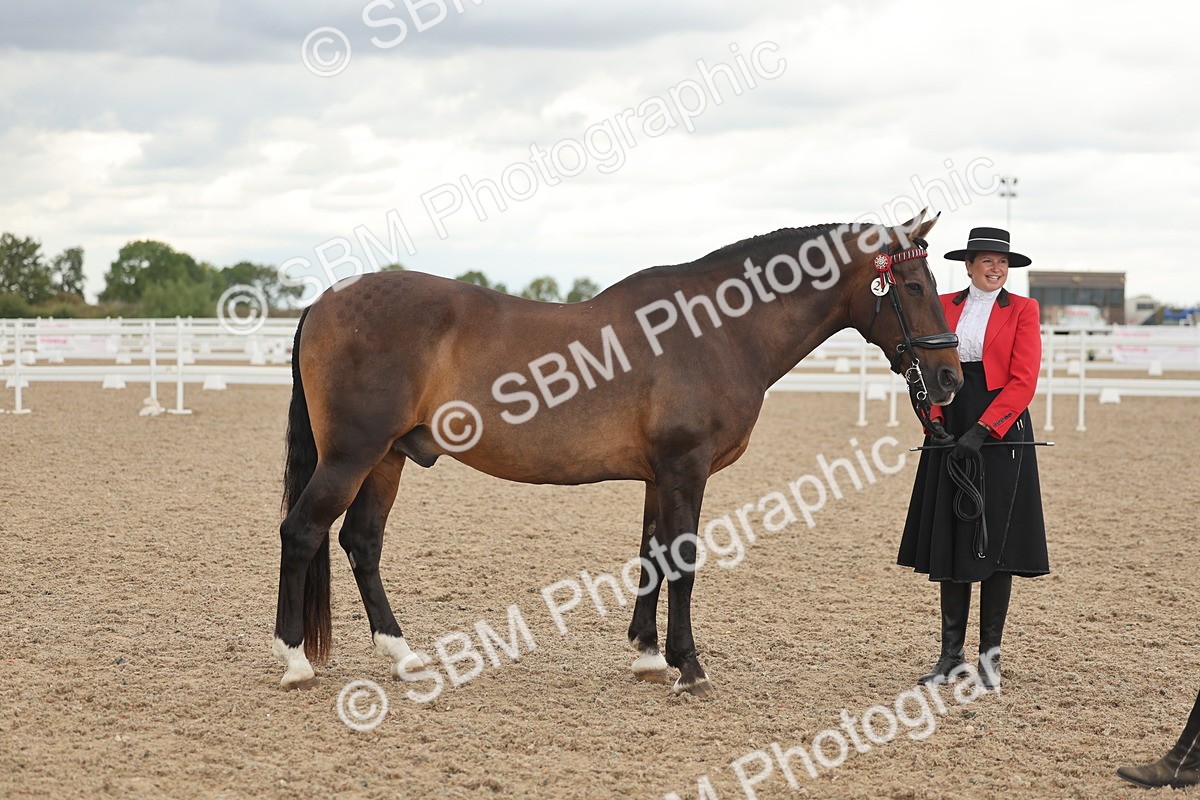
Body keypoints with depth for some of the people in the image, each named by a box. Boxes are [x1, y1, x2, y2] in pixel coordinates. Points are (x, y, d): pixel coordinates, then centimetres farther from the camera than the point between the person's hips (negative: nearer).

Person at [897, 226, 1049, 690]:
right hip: (950, 434, 3)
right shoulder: (943, 308, 10)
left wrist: (981, 430, -17)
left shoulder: (1022, 311, 0)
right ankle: (951, 656, 10)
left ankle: (990, 653, 8)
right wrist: (934, 421, -11)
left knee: (995, 540, -1)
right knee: (949, 539, 4)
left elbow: (1023, 381, -8)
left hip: (1001, 432, -3)